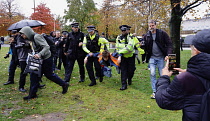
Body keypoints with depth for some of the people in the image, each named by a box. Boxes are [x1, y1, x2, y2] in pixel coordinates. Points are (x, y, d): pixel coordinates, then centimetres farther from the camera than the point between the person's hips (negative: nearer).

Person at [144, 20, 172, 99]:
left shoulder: (162, 33, -3)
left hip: (161, 57, -1)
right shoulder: (147, 35, 4)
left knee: (162, 75, 5)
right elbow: (145, 47, 10)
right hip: (152, 57, 1)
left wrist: (168, 54, -15)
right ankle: (154, 92, 3)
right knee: (152, 74, -7)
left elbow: (169, 44, -3)